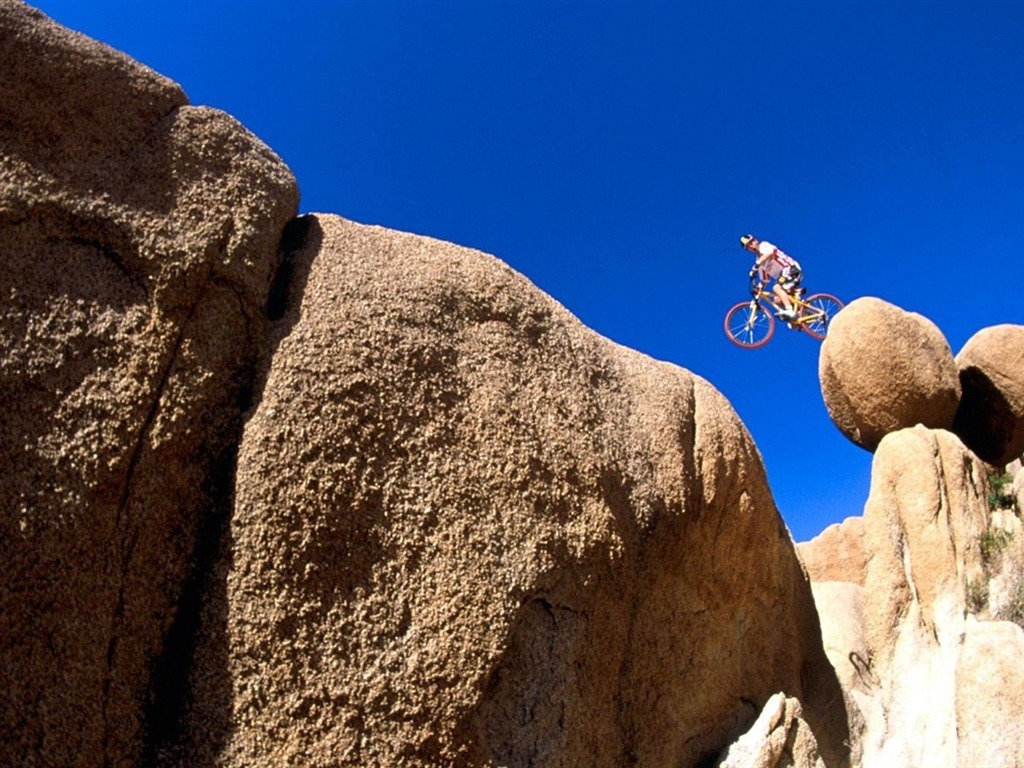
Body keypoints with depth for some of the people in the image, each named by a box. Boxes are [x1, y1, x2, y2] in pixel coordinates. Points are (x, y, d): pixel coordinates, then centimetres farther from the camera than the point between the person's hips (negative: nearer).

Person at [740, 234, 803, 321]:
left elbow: (770, 252, -32)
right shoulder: (759, 259, 17)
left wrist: (756, 266, -39)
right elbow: (765, 280, 21)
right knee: (778, 300, -2)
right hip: (784, 274, 9)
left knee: (776, 288, -28)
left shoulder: (763, 245, -5)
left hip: (792, 269, -9)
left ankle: (790, 311, -36)